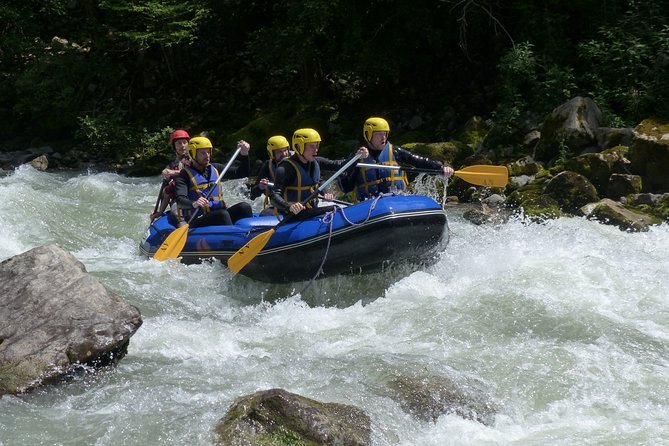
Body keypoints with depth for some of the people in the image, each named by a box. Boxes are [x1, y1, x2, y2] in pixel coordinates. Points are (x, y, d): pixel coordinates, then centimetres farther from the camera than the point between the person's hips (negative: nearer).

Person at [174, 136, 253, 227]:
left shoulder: (215, 168, 16)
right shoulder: (185, 174, -2)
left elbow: (243, 173, 15)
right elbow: (180, 200, -17)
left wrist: (244, 155, -3)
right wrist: (193, 204, -39)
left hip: (219, 217, 6)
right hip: (197, 222, -6)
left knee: (244, 207, -18)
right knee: (222, 214, -33)